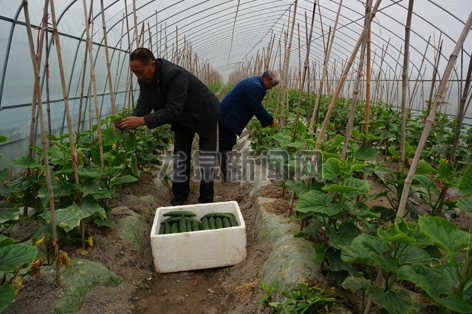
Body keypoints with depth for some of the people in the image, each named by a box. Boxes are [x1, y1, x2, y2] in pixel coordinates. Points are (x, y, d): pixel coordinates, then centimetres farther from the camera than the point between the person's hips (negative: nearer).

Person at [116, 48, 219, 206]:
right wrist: (131, 120, -33)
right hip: (183, 118, 7)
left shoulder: (175, 75, -39)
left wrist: (142, 120, -46)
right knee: (180, 155, 7)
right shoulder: (144, 79, -13)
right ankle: (180, 196, 19)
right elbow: (143, 104, -13)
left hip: (204, 115, -7)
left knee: (206, 157, -1)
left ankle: (206, 200, 11)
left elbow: (172, 111, -42)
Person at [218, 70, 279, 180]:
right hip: (227, 116, -11)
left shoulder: (254, 82, 14)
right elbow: (258, 109, -20)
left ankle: (226, 169, 32)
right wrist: (270, 121, -6)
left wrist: (269, 119, 14)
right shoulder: (255, 87, -22)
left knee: (229, 143, 19)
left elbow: (257, 106, 19)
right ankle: (226, 174, 4)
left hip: (227, 115, 11)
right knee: (226, 145, -4)